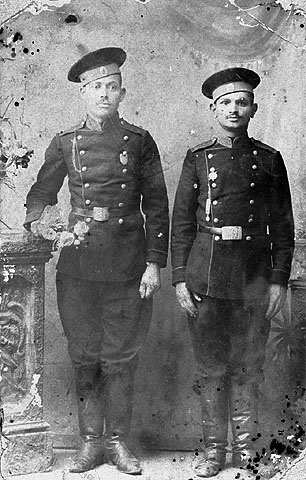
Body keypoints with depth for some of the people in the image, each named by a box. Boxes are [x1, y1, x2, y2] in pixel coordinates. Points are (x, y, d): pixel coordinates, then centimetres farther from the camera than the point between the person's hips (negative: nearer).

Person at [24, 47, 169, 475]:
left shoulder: (139, 141, 3)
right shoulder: (65, 143, 6)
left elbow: (156, 206, 3)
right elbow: (42, 191, 17)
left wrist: (154, 263, -3)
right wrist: (35, 221, -3)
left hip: (128, 264, -1)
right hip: (78, 263, 1)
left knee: (121, 355, 6)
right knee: (84, 355, 7)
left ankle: (118, 440, 20)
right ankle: (91, 440, 21)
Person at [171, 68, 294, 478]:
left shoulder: (269, 160, 7)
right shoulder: (198, 158, 6)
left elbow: (282, 226, 6)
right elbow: (182, 223, 5)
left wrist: (280, 280, 0)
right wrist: (180, 278, -2)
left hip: (255, 276, 0)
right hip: (206, 274, 0)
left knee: (249, 367, 7)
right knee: (210, 366, 7)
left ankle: (246, 447, 21)